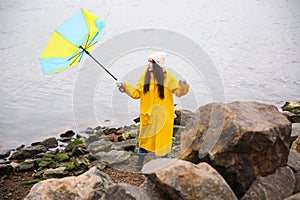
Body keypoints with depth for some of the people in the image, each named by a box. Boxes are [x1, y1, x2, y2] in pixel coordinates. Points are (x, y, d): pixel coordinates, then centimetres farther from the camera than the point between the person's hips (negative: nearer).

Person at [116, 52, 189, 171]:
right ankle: (140, 162, 22)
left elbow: (178, 91, -6)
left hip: (162, 114, -2)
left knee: (163, 136, 5)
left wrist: (183, 87, -26)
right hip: (147, 113, 2)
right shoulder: (145, 76, 1)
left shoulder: (167, 77, -6)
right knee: (144, 137, 7)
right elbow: (137, 93, 6)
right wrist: (125, 87, -3)